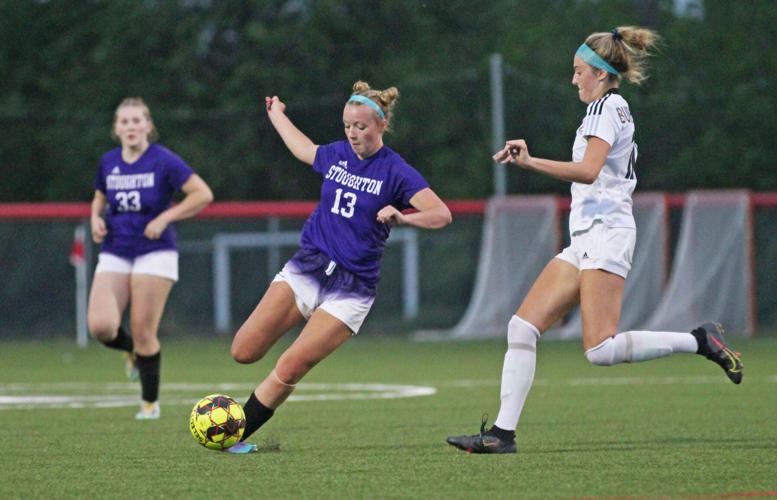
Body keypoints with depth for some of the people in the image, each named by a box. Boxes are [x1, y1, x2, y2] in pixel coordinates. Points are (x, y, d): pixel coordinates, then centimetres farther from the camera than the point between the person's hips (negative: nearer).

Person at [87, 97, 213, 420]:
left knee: (143, 333, -7)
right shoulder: (108, 163, 7)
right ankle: (133, 351, 21)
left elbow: (203, 194, -10)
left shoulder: (163, 160, -8)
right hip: (114, 255, 4)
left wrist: (165, 218, -15)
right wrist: (96, 218, 3)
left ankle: (150, 402, 13)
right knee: (101, 326, -15)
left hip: (154, 253, -4)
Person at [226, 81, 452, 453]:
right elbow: (302, 149, 32)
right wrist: (277, 116, 47)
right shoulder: (335, 155, 8)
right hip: (306, 268, 5)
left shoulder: (396, 172, -7)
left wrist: (401, 216, -30)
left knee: (289, 369, -15)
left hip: (352, 286, -5)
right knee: (244, 352, -11)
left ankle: (237, 435, -2)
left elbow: (442, 215, -14)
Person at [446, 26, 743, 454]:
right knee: (522, 326, 0)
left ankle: (700, 340, -7)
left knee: (600, 350, -19)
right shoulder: (615, 109, 22)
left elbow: (589, 170, -22)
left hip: (605, 233, -10)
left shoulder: (607, 107, -7)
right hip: (586, 240, 10)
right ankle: (503, 432, -4)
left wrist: (530, 162, -23)